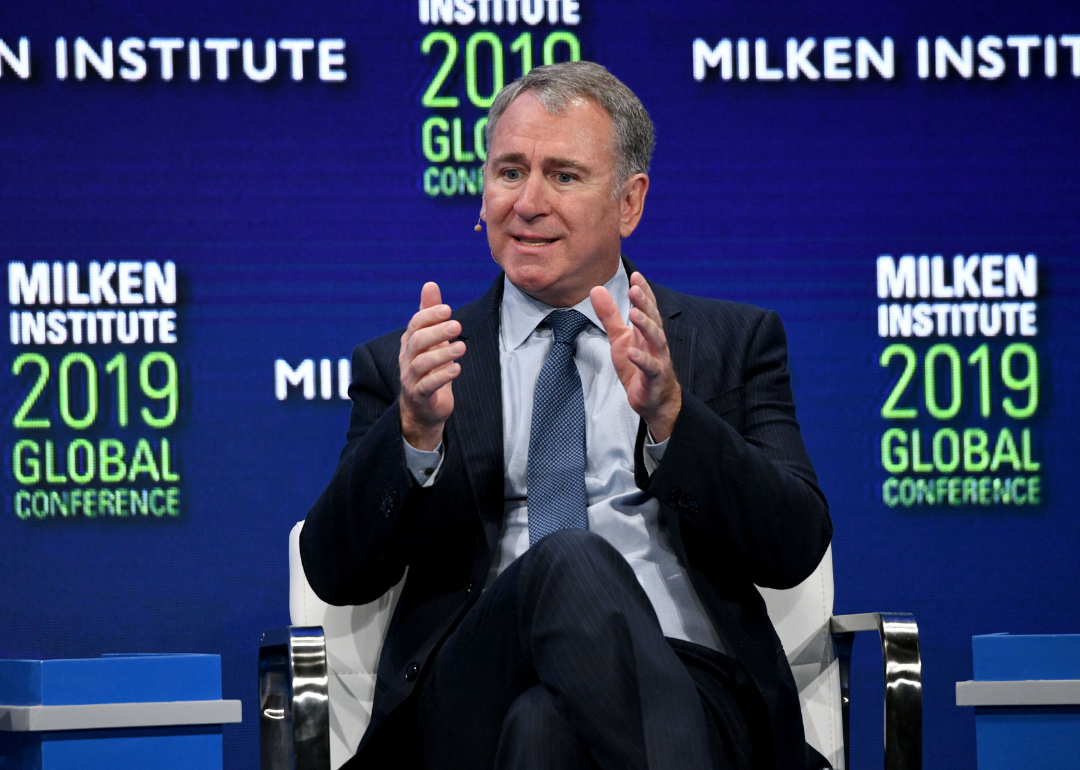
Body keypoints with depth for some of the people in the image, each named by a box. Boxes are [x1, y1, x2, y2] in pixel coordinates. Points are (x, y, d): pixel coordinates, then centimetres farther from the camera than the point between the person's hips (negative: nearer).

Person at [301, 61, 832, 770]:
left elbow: (796, 550, 4)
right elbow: (336, 575, 7)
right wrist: (417, 429, -11)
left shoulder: (735, 342, 18)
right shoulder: (404, 368, 19)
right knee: (568, 561, -34)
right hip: (469, 702, 2)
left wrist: (667, 413, -12)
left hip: (686, 684, -2)